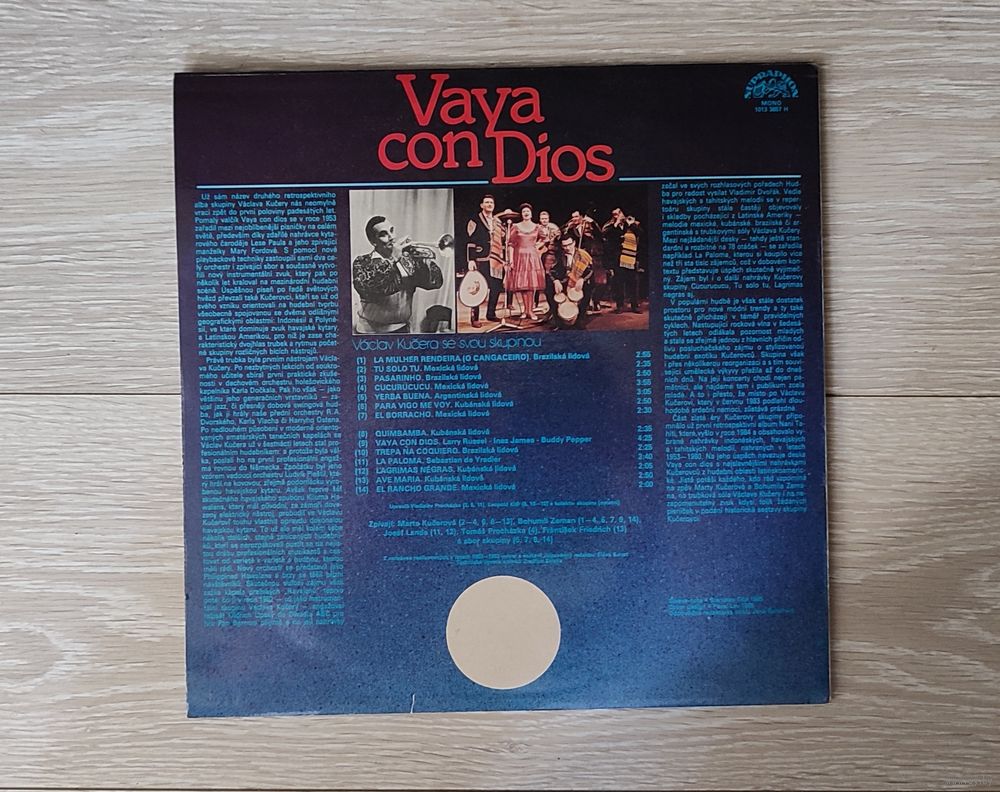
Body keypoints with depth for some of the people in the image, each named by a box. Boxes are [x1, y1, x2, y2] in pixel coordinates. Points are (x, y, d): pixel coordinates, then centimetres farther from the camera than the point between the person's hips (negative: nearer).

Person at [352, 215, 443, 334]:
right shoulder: (362, 262, -2)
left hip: (401, 328, 3)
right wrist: (393, 260, -22)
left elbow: (435, 282, 0)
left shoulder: (408, 259, 8)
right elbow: (365, 288, -23)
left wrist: (424, 256, -14)